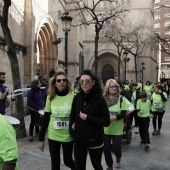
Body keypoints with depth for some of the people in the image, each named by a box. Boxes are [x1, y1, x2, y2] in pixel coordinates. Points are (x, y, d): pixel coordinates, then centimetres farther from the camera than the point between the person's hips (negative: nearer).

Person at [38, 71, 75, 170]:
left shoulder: (73, 96, -10)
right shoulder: (50, 97, -3)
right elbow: (46, 118, 2)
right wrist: (41, 139, 3)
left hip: (68, 135, -2)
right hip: (53, 135, 2)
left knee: (68, 161, 14)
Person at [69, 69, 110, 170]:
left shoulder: (100, 99, -11)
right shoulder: (77, 98, 0)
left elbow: (106, 122, -13)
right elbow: (72, 116, 13)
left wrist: (87, 118, -19)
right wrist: (72, 128, -3)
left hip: (95, 141, -3)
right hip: (79, 140, 3)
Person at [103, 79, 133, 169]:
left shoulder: (121, 99, -6)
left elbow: (124, 113, -9)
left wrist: (115, 117, -26)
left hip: (117, 130, -1)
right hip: (105, 129, 1)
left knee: (116, 148, 4)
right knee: (106, 149, 7)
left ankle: (118, 157, 41)